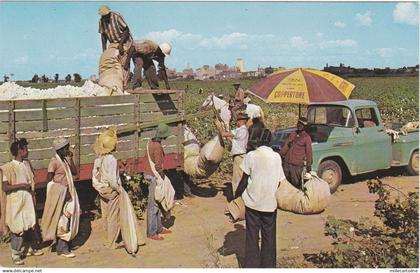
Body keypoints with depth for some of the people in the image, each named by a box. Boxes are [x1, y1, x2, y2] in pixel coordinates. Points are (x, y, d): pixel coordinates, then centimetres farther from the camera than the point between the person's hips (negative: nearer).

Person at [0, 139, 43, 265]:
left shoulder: (27, 164, 6)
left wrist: (33, 197, 12)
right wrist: (22, 185, -19)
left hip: (28, 200, 6)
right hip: (16, 202, -6)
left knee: (30, 225, 15)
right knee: (17, 228, -1)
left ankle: (31, 248, 32)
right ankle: (16, 255, 12)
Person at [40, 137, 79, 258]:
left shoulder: (65, 160, 10)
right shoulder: (54, 161, -13)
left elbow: (74, 172, 6)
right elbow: (49, 179, -14)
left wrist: (71, 159, -1)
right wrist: (61, 188, -14)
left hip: (67, 193, 8)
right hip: (58, 194, -8)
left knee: (68, 218, 10)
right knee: (62, 220, -3)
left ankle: (61, 247, 20)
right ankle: (62, 248, 5)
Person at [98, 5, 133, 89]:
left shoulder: (117, 17, -22)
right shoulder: (101, 21, -6)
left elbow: (126, 30, -19)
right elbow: (103, 35, 2)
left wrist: (121, 44, -24)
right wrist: (104, 49, -6)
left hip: (125, 41, -6)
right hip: (113, 44, 6)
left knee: (123, 64, -13)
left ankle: (123, 86, -16)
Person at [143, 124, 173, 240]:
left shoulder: (150, 142, 6)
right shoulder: (158, 147, -23)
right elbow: (158, 166, -25)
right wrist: (163, 178, -9)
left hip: (149, 173, 10)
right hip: (154, 177, -10)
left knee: (157, 202, 18)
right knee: (153, 205, -1)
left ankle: (159, 227, 29)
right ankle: (151, 233, 7)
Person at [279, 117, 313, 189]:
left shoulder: (306, 138, -1)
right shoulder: (292, 134, 12)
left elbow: (308, 152, -2)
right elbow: (286, 146, 14)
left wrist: (309, 165, -3)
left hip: (297, 165, -5)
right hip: (286, 163, 5)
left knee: (297, 183, -3)